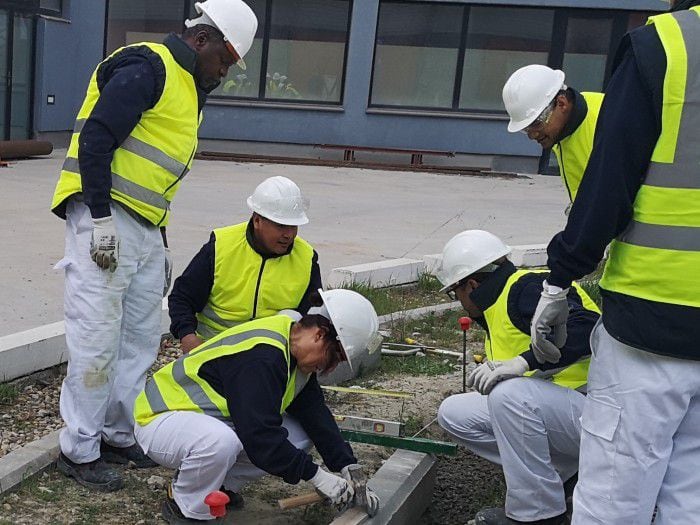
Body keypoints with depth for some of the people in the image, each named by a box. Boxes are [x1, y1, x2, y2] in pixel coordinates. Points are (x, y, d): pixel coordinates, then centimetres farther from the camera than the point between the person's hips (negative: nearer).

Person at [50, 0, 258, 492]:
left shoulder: (188, 88, 20)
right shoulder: (146, 67, -10)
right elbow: (95, 140, -18)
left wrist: (162, 241, 21)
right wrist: (101, 220, -21)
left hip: (145, 229, 10)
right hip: (105, 221, -10)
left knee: (142, 338, 13)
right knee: (96, 340, -4)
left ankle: (120, 434, 25)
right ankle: (80, 450, 8)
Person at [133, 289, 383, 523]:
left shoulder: (293, 351, 0)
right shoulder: (261, 355, -31)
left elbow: (315, 414, 0)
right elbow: (260, 435, -33)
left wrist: (349, 468, -9)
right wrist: (315, 476, -25)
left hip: (213, 420, 9)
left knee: (299, 435, -3)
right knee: (220, 441, -41)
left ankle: (218, 484, 9)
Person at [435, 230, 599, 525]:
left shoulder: (527, 288, -15)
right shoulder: (499, 306, 14)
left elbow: (589, 329, -31)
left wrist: (523, 362, -34)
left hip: (594, 411, -10)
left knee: (510, 395, -34)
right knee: (453, 413, 3)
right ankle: (561, 473, 6)